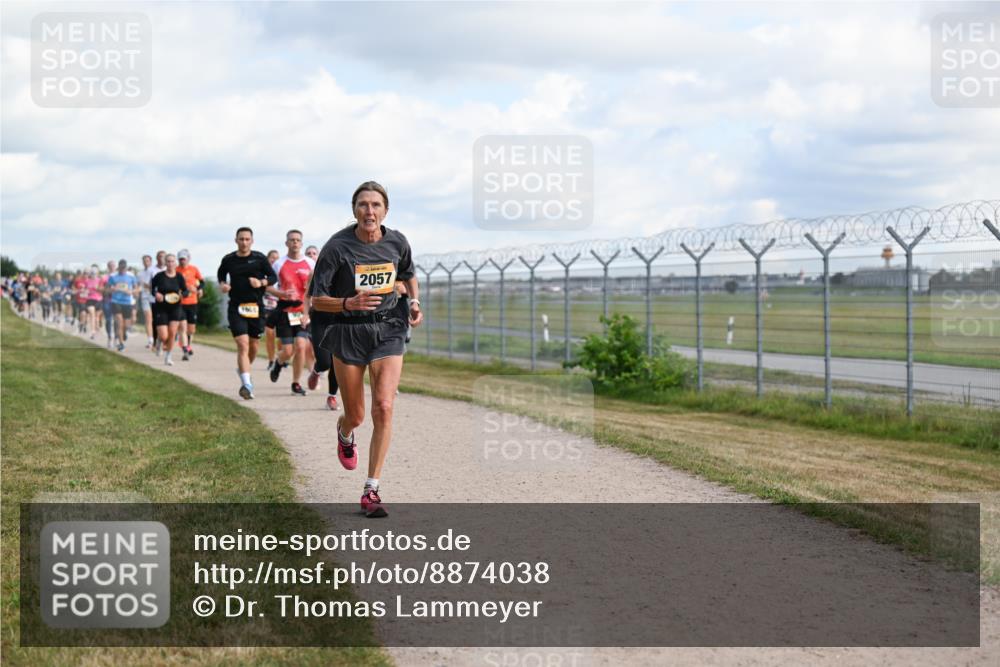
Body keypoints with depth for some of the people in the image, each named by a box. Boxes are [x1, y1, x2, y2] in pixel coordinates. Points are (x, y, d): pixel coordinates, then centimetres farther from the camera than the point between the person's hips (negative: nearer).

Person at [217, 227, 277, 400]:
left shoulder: (259, 258, -1)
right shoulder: (228, 260, 2)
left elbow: (273, 277, 5)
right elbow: (221, 274, 22)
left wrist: (262, 282, -14)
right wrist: (222, 284, 1)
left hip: (256, 307, 2)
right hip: (236, 307, -2)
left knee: (253, 346, 13)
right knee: (243, 345, -15)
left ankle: (242, 369, 43)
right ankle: (246, 384, -21)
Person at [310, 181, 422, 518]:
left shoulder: (397, 242, -3)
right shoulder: (337, 247, -14)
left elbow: (408, 274, 20)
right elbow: (317, 300, -12)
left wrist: (415, 302, 3)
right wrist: (349, 303, -29)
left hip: (387, 330, 2)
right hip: (347, 333, -2)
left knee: (383, 408, -14)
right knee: (355, 416, 8)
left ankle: (371, 490, -6)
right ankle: (344, 435, 48)